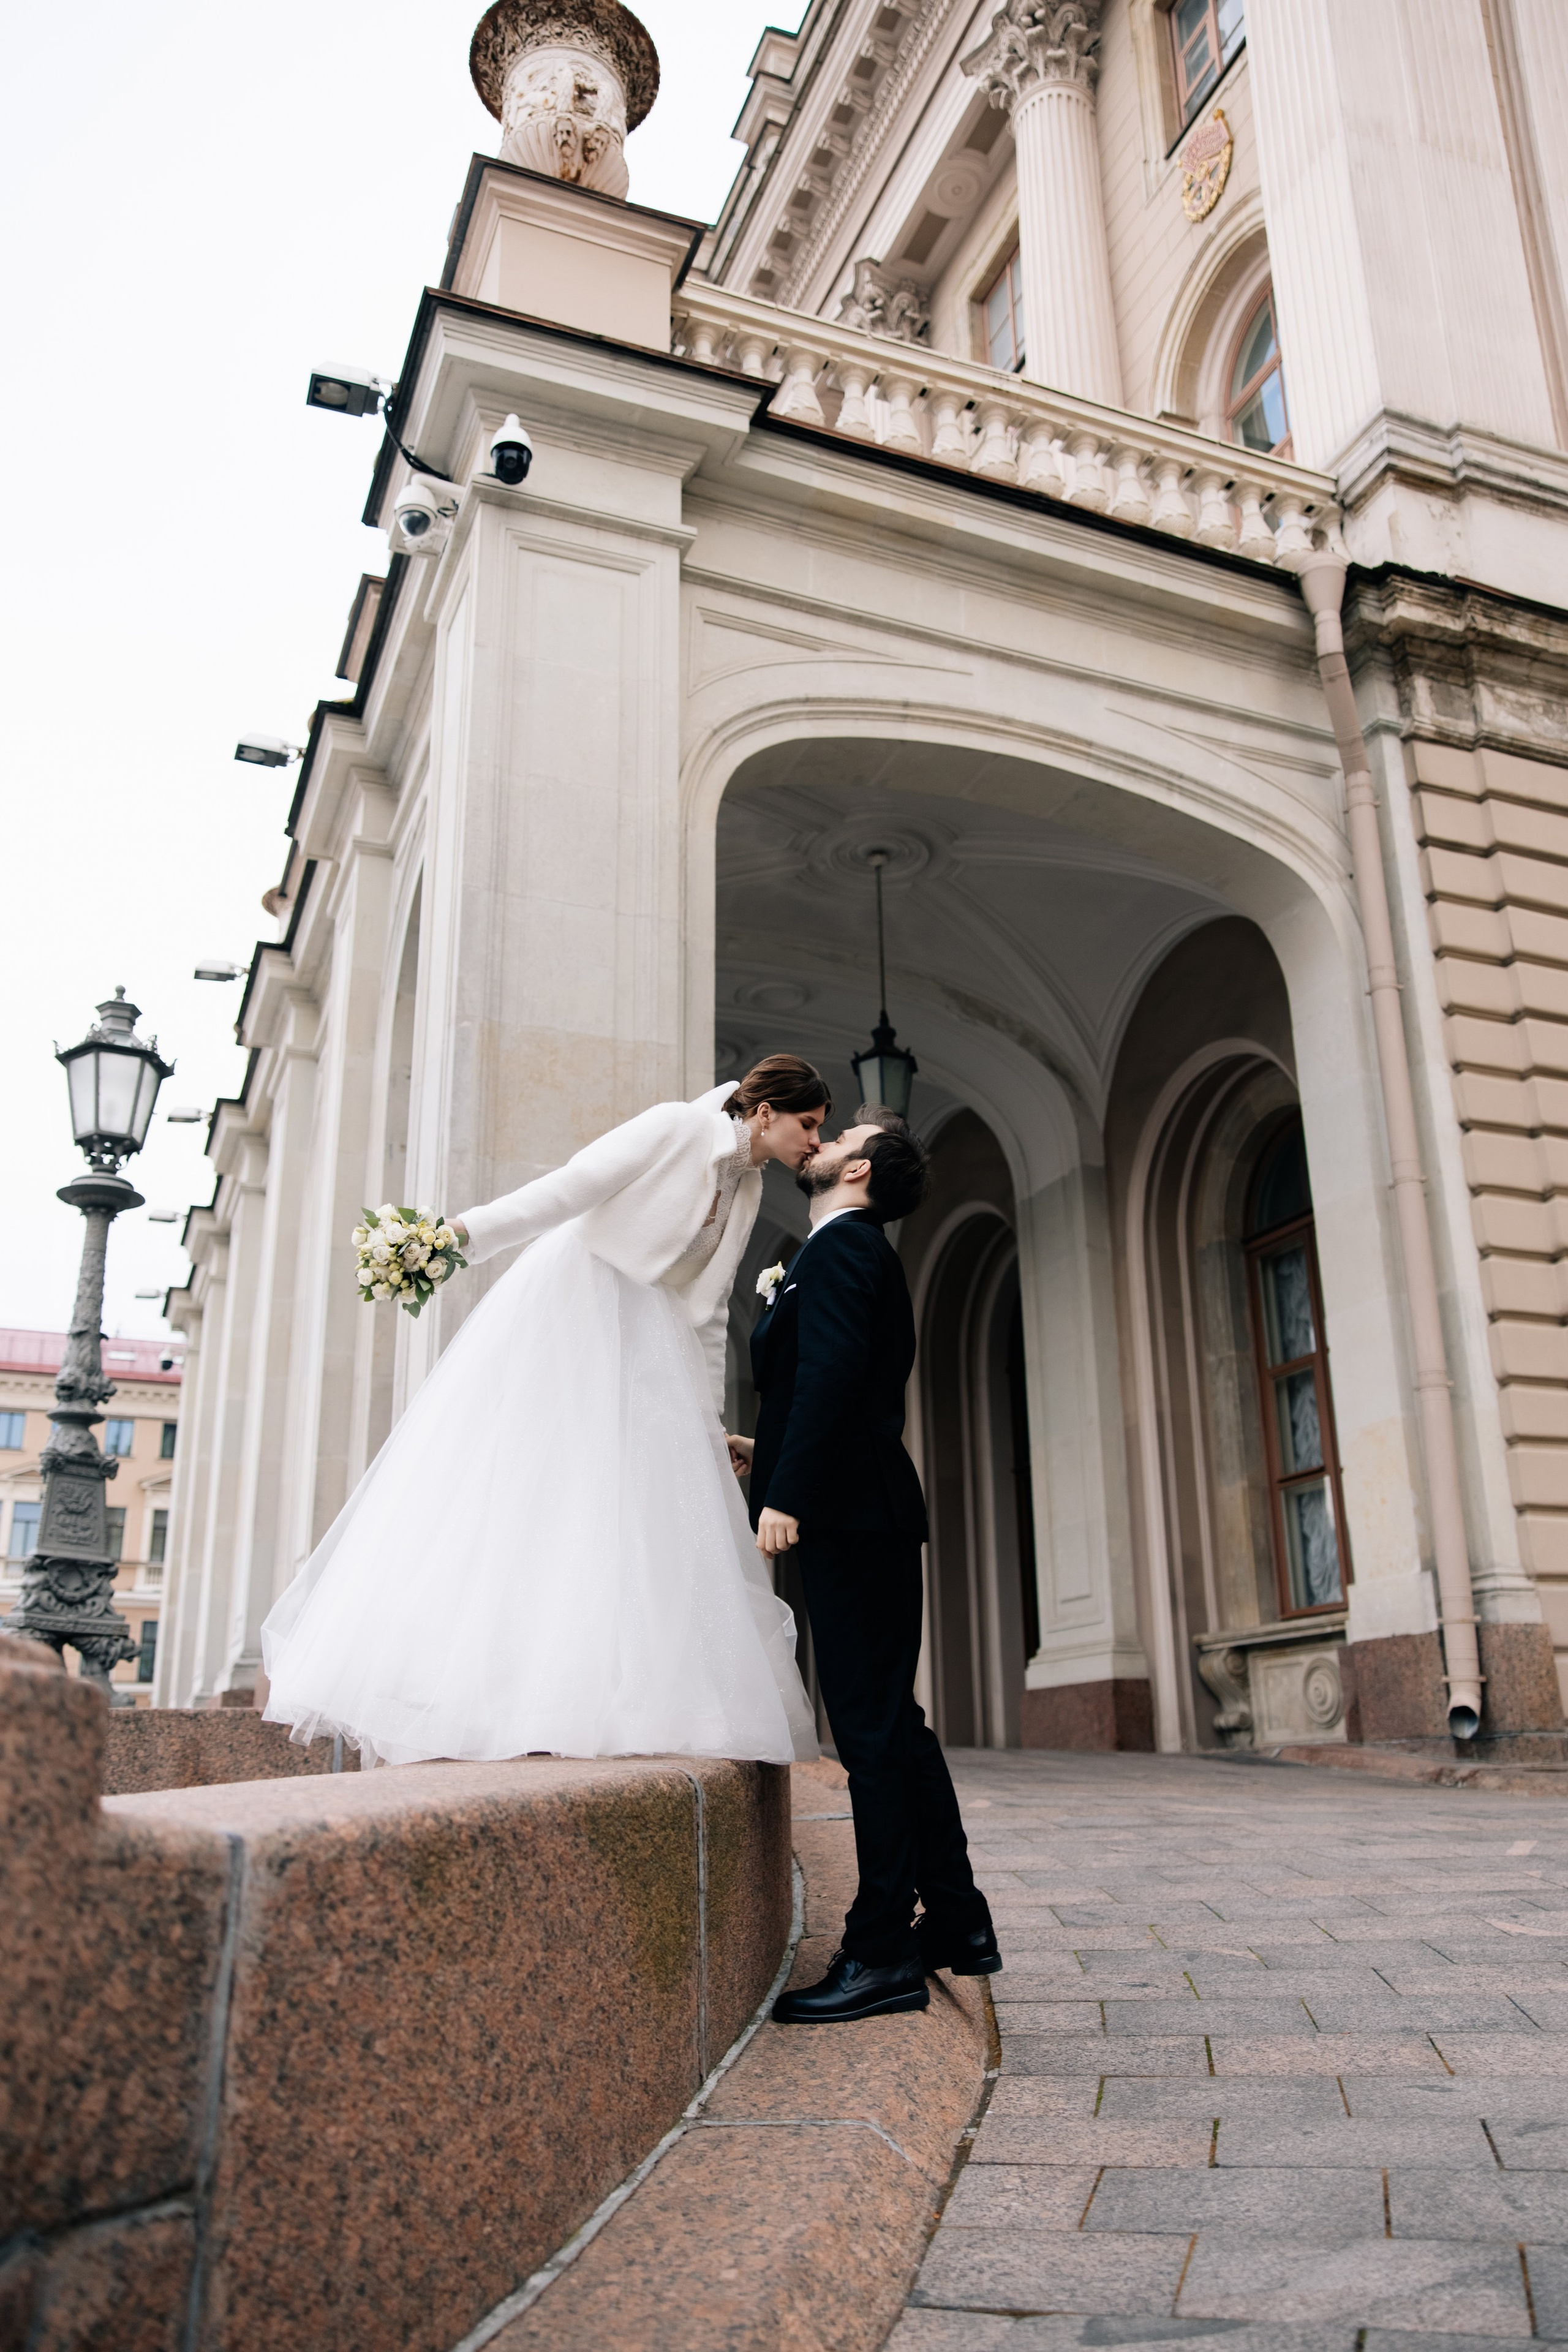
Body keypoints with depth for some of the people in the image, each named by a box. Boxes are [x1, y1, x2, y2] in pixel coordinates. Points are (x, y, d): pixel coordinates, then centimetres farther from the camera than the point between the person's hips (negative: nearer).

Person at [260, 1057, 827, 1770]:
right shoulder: (677, 1129, -10)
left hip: (640, 1339, 7)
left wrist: (708, 1427, 15)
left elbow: (708, 1307, 15)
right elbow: (571, 1187, -18)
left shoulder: (749, 1187, 11)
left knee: (639, 1510, -1)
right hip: (566, 1308, -7)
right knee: (517, 1484, -10)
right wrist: (466, 1231, -30)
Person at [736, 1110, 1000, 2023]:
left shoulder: (841, 1244, -7)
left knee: (872, 1727, -7)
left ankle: (884, 1954, 0)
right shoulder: (862, 1253, 23)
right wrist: (769, 1454, 25)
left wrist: (786, 1497, -23)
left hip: (849, 1518, -10)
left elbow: (830, 1374, -20)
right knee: (891, 1723, 14)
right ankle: (957, 1923, 23)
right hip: (868, 1516, 10)